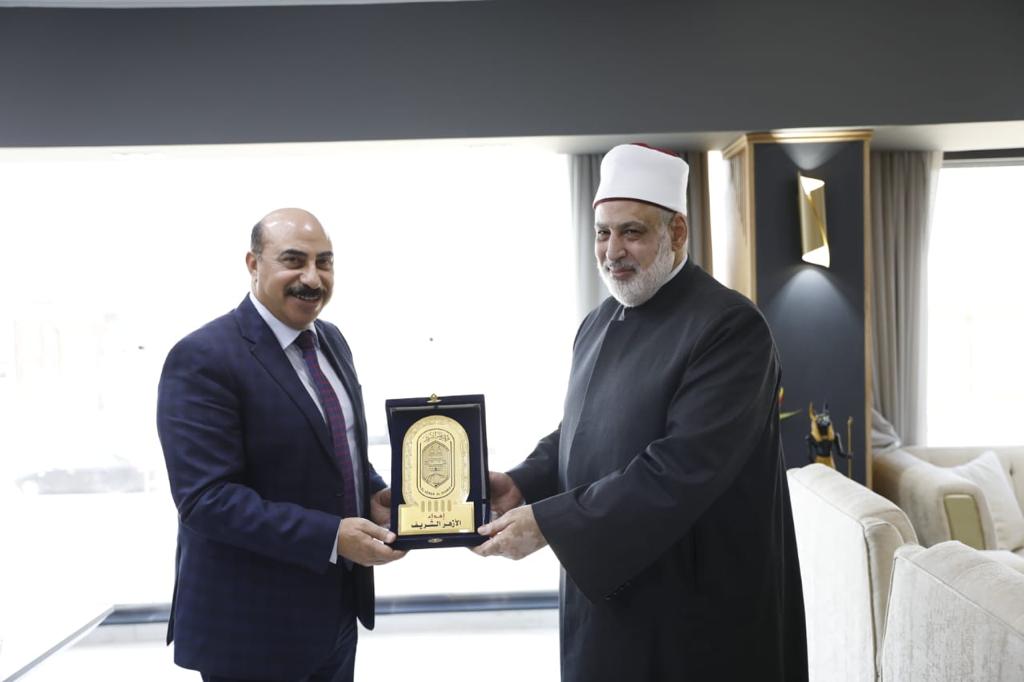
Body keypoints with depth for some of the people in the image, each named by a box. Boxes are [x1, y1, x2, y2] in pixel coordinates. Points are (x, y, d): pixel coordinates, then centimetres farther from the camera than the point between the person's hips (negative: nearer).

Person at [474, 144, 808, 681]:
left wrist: (549, 523, -26)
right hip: (600, 586, 7)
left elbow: (681, 470, -26)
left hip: (693, 607, -7)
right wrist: (521, 485, -5)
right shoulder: (598, 323, 7)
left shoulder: (729, 327, -18)